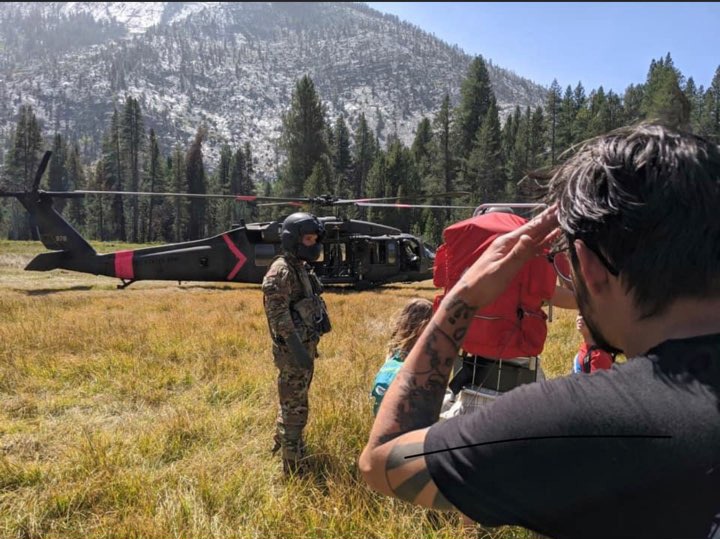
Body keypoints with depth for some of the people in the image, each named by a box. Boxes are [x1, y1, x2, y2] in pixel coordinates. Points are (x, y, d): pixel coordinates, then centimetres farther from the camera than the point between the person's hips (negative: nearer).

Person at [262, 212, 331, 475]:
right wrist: (297, 349, -27)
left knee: (293, 403, 23)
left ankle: (281, 442, 41)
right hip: (292, 350, -9)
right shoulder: (281, 272, -18)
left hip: (306, 346, 9)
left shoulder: (303, 268, 12)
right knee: (295, 408, -3)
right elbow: (279, 315, -23)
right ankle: (294, 467, 6)